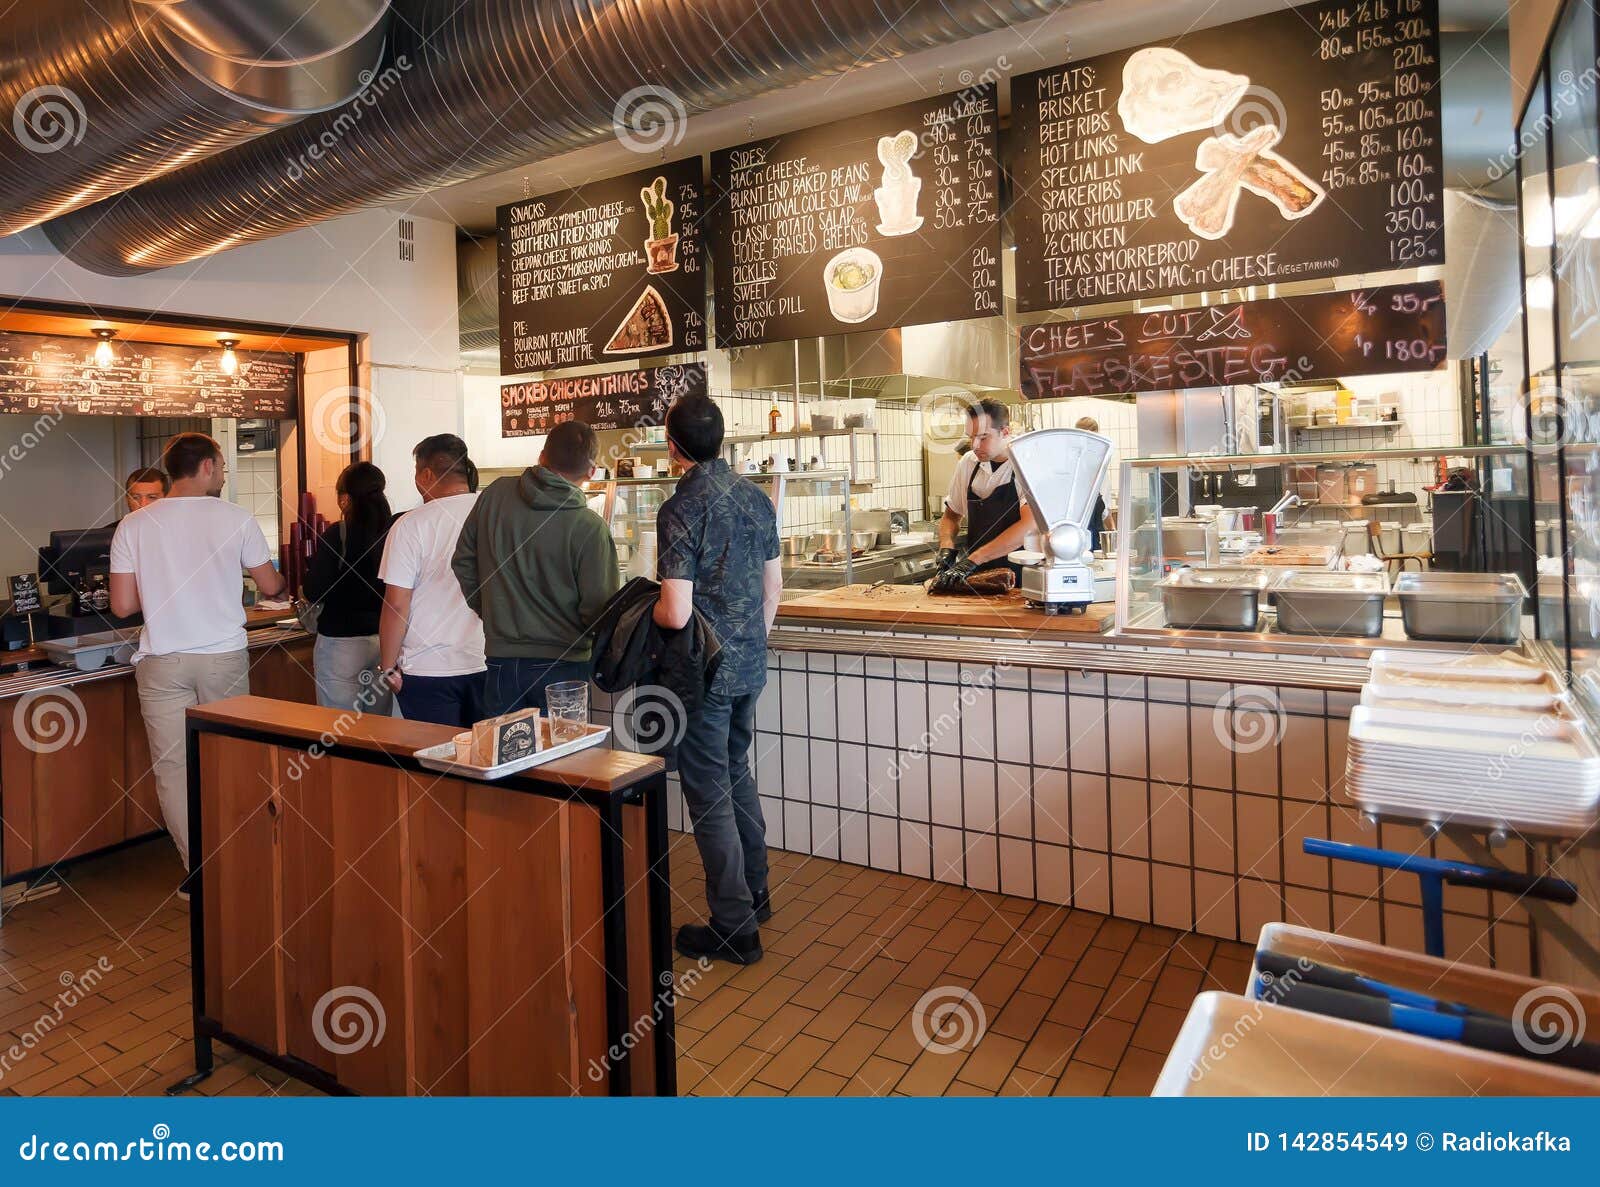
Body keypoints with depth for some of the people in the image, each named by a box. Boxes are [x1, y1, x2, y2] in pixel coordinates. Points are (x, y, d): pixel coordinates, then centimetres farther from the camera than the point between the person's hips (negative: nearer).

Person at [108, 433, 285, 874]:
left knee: (173, 768, 7)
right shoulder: (236, 519, -5)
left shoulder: (133, 526, -1)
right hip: (224, 658, 0)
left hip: (162, 663, 1)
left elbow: (123, 606, -2)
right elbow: (271, 587, 4)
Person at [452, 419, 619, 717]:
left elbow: (463, 562, 8)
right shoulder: (590, 527, -14)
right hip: (562, 664, -4)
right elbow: (599, 608, -13)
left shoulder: (495, 494, -1)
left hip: (501, 659, 4)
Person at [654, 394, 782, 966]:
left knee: (709, 796, 4)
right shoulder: (755, 496, 4)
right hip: (750, 666, 8)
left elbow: (676, 613, -23)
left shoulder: (680, 510, -18)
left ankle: (734, 929, 15)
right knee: (738, 777, 23)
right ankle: (755, 894, 37)